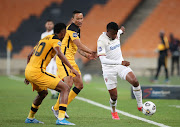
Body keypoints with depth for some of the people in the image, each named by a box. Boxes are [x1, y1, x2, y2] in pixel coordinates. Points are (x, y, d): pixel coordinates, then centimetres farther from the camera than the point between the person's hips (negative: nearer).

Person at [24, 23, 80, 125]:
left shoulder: (44, 39, 24)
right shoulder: (56, 41, -2)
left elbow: (30, 55, 29)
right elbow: (59, 53, -23)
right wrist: (72, 68, -27)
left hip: (28, 70, 9)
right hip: (37, 71, -9)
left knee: (43, 93, 34)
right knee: (65, 88, -8)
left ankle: (30, 118, 43)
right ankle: (61, 119, -21)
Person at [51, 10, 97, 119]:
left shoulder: (77, 29, 17)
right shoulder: (71, 29, -14)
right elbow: (79, 45, -22)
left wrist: (86, 55, 8)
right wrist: (92, 52, -13)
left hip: (71, 60, 10)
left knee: (79, 85, 8)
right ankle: (56, 108, -7)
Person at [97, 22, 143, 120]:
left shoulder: (116, 34, -2)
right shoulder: (101, 41, -22)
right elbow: (103, 60, -30)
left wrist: (121, 30, 50)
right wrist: (120, 62, -34)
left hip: (121, 65, 5)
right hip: (108, 69, -5)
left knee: (135, 81, -21)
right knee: (114, 96, -3)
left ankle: (140, 105, -3)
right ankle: (113, 112, 31)